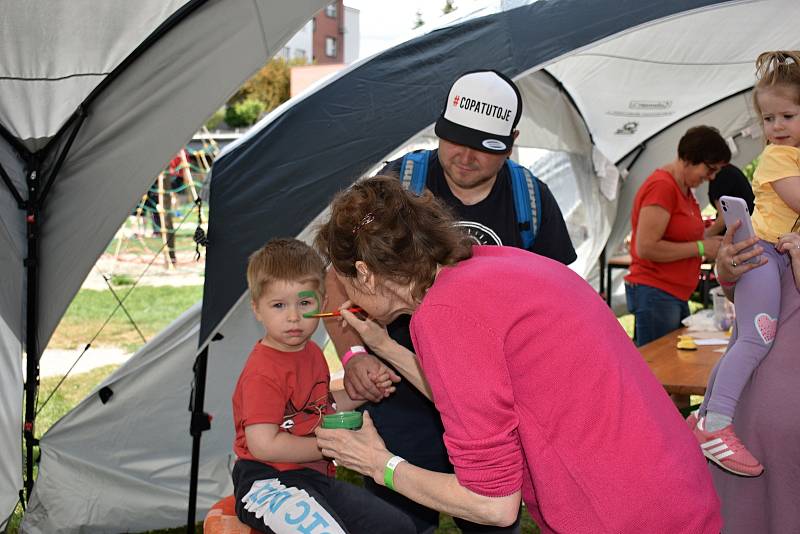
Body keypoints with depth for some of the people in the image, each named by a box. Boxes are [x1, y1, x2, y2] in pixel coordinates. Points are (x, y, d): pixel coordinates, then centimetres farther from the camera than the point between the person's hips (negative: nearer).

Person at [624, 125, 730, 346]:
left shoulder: (686, 190, 14)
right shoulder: (662, 187, -15)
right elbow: (646, 247, -21)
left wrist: (708, 241, 7)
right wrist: (701, 247, -15)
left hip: (677, 295, 10)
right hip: (655, 294, -10)